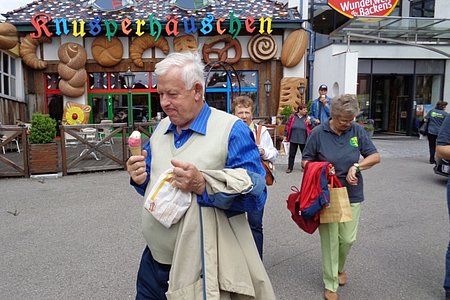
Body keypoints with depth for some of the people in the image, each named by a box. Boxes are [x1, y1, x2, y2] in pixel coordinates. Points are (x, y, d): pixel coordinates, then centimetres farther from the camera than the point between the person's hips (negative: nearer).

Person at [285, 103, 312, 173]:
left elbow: (311, 128, 1)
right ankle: (290, 167, 17)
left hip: (303, 140, 1)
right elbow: (288, 126, 3)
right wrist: (287, 136, 3)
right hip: (293, 139, -1)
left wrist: (309, 123, -18)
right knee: (292, 154, 7)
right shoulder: (293, 116, -3)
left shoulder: (307, 117, -1)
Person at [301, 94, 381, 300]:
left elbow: (375, 156, 1)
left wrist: (357, 166, -16)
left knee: (348, 238, 8)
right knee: (329, 240, 3)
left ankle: (339, 268, 41)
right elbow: (306, 162, -1)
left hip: (352, 193, 2)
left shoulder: (357, 130, -3)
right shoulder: (318, 133, -8)